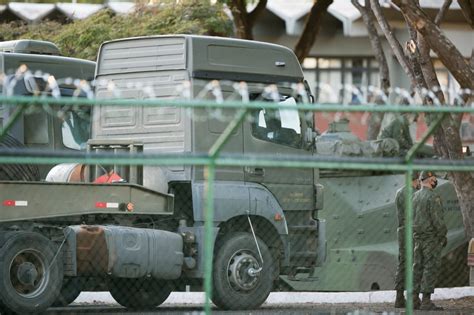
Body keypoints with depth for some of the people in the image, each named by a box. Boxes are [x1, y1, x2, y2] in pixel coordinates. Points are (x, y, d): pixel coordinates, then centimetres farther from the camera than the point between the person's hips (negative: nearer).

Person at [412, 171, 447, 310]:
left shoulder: (416, 196, 11)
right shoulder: (433, 197, -15)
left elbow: (412, 218, 14)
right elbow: (437, 219, -20)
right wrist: (444, 235, -11)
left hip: (418, 238, 8)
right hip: (432, 237, -8)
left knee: (418, 268, 9)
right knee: (431, 268, -7)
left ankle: (414, 300, 8)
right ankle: (426, 301, -11)